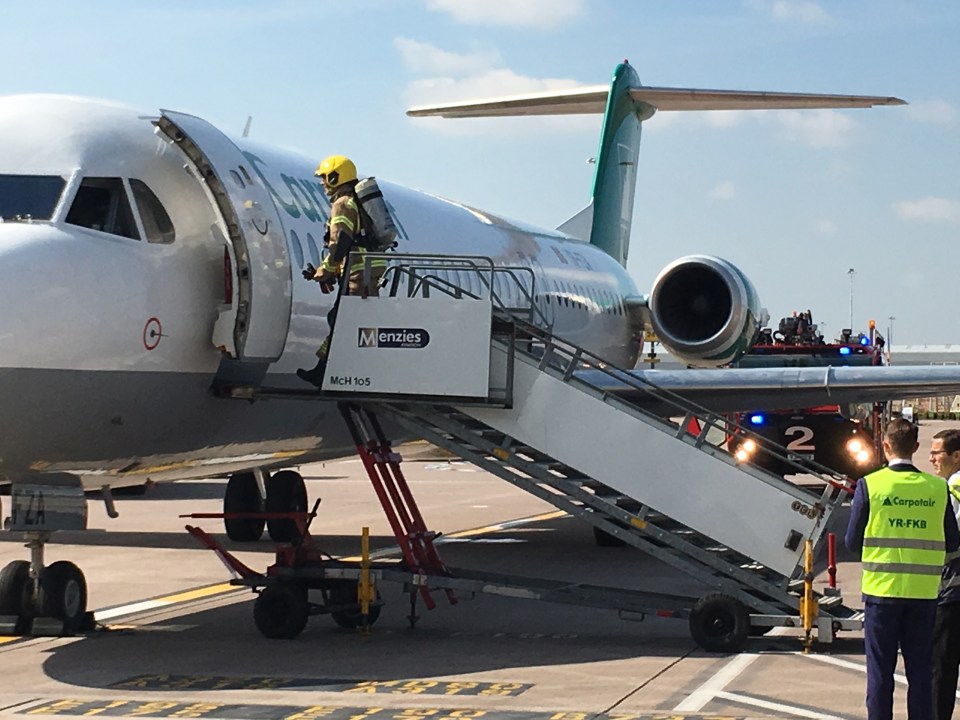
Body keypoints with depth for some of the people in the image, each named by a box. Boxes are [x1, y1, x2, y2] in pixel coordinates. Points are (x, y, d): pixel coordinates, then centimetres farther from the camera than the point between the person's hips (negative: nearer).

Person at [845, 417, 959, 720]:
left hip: (881, 589, -2)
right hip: (924, 592, 2)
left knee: (880, 669, 5)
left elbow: (853, 541, -2)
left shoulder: (870, 485, -6)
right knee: (920, 669, 9)